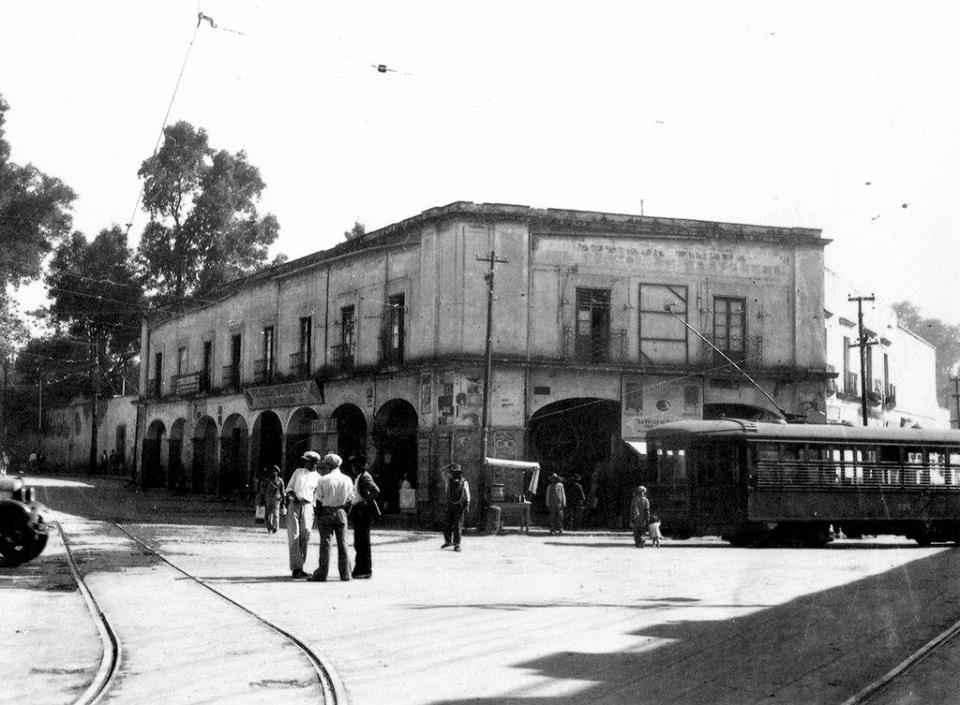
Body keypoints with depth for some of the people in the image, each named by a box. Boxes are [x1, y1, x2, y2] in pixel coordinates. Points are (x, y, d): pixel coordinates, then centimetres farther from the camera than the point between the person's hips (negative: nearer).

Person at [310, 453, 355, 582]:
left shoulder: (323, 480, -8)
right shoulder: (347, 480, 3)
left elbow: (319, 501, -5)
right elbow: (350, 500, 6)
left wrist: (318, 518, 2)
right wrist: (344, 513, 14)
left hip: (326, 513, -3)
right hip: (341, 513, 3)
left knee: (325, 543, -1)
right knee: (342, 543, 8)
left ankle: (322, 574, -1)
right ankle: (345, 573, 9)